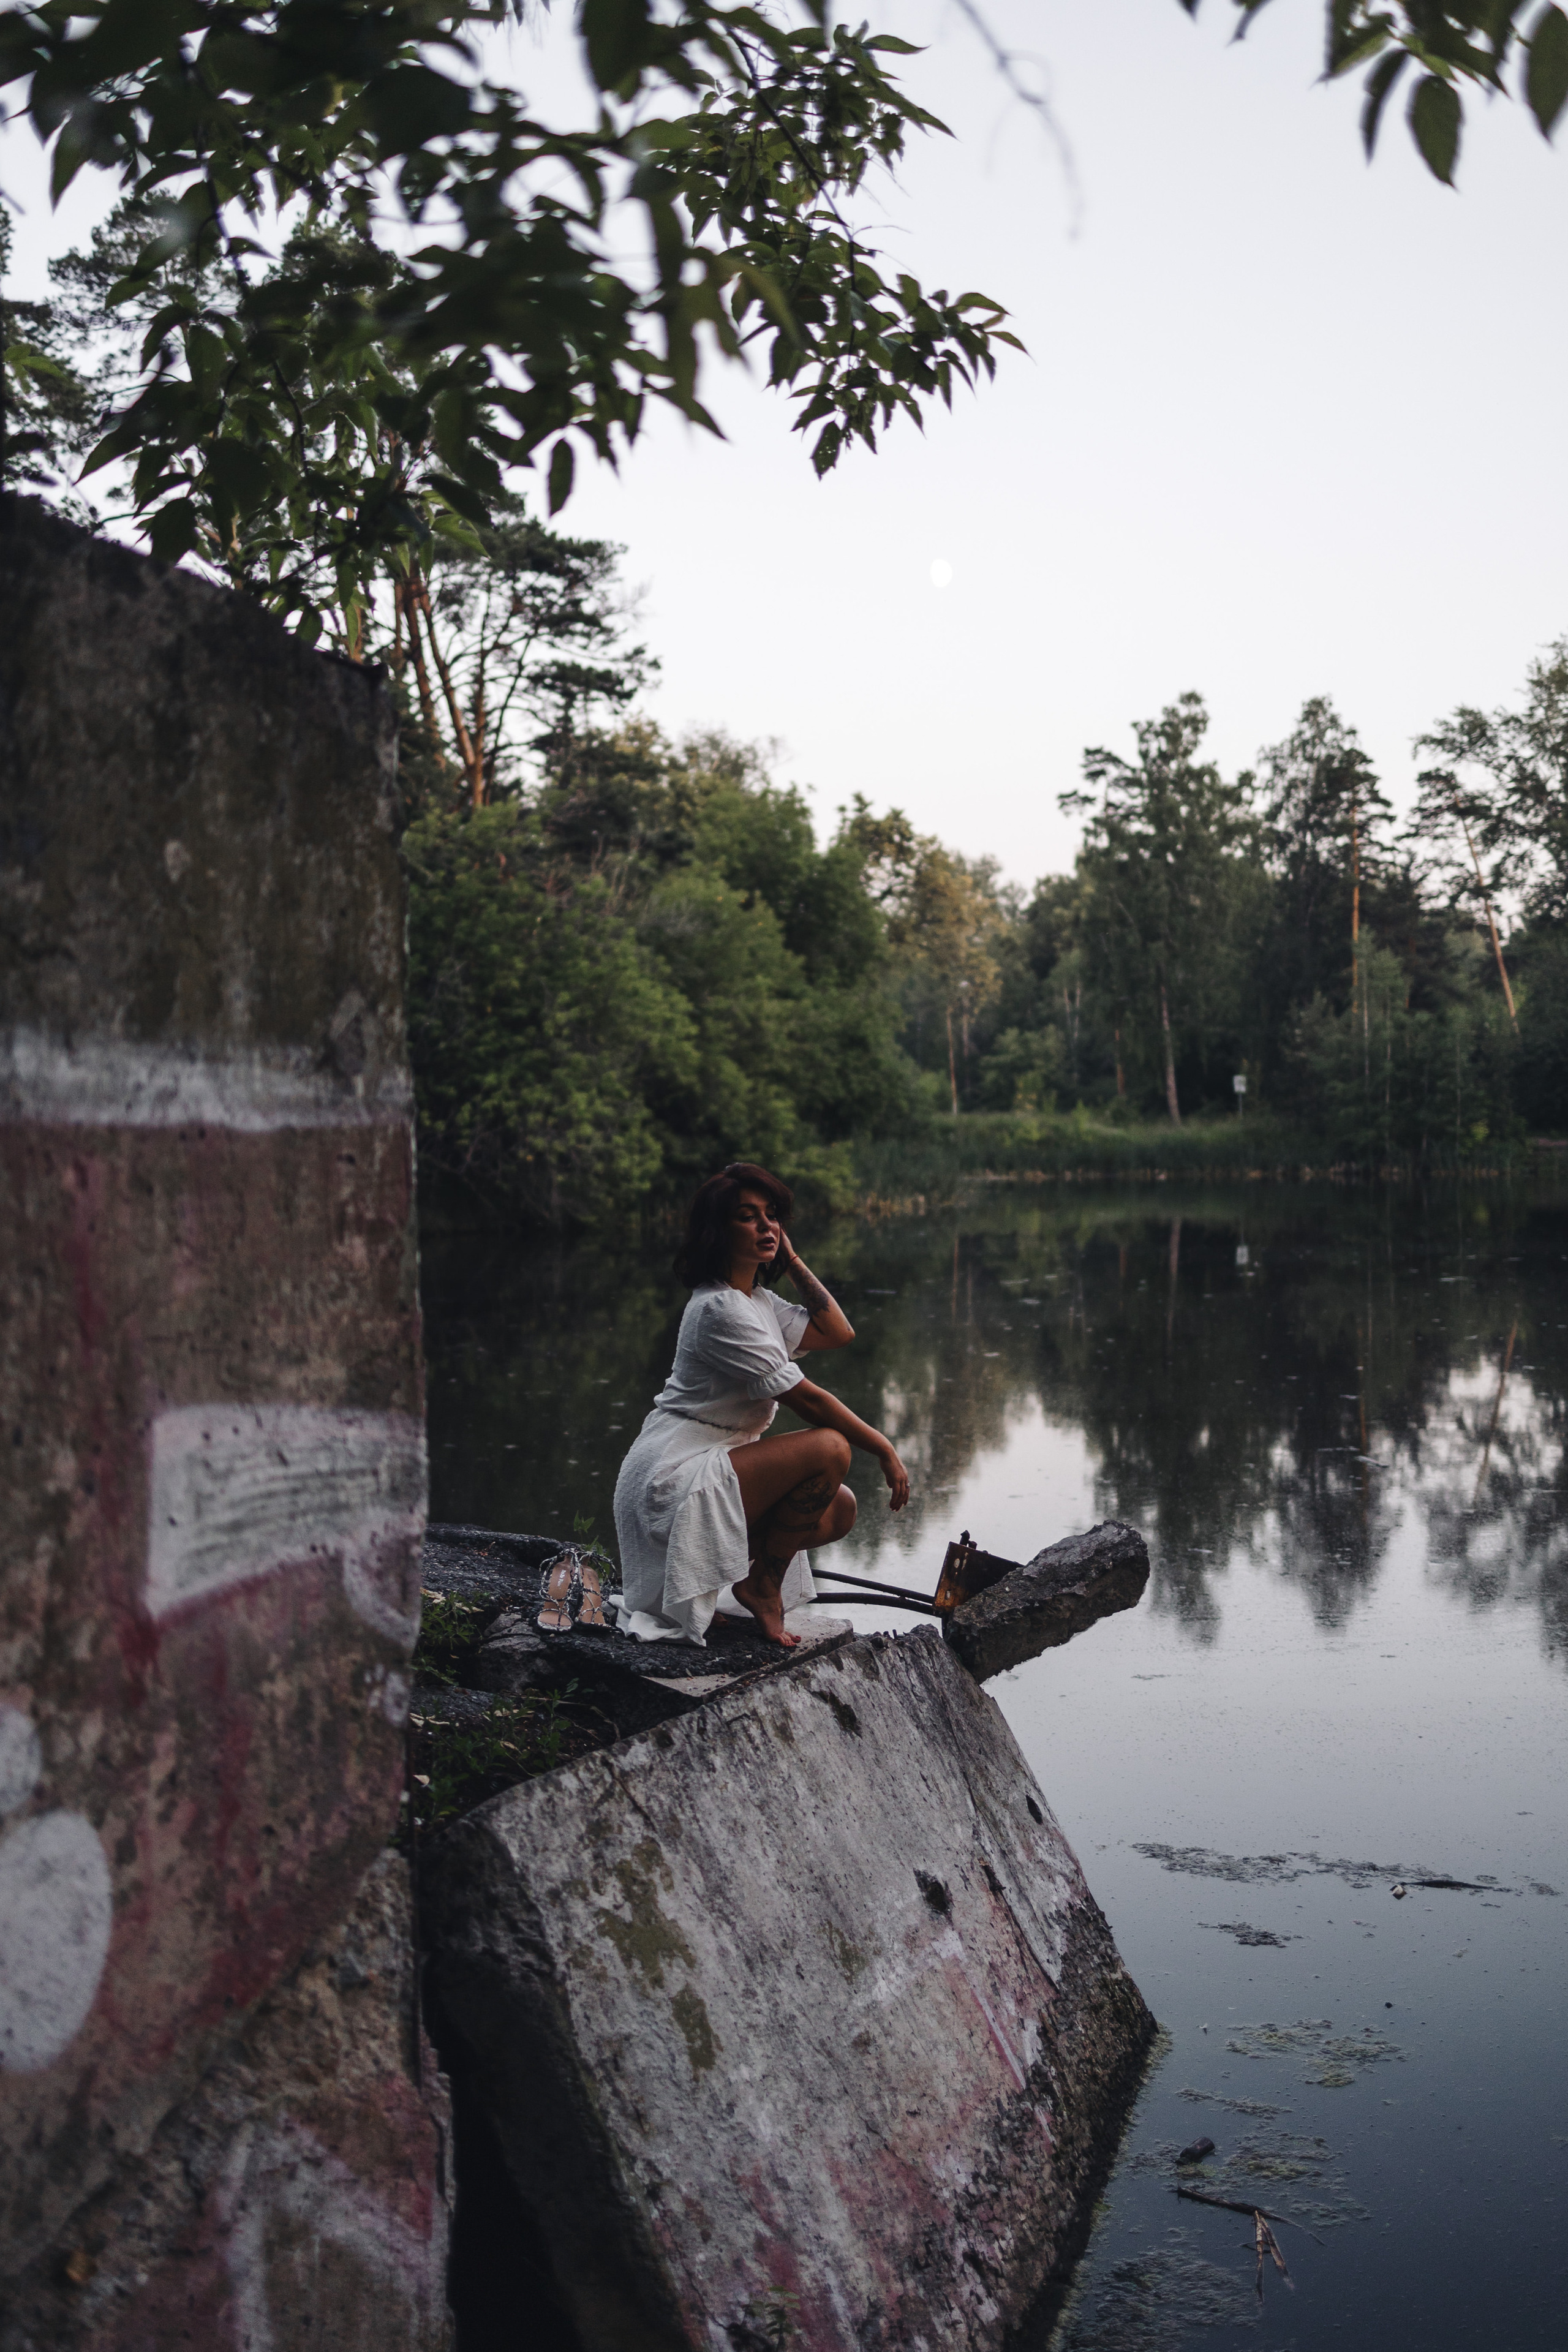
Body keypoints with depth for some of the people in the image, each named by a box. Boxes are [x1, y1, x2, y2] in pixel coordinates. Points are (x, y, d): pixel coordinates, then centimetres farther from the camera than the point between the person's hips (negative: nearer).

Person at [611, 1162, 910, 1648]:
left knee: (840, 1511, 4)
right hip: (672, 1479, -10)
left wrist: (791, 1259, 8)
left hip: (710, 1471, 10)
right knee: (830, 1448, -22)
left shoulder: (756, 1299, 14)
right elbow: (806, 1399, -17)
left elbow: (838, 1333, 12)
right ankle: (761, 1586, -6)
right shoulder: (721, 1308, -18)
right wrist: (884, 1449, -9)